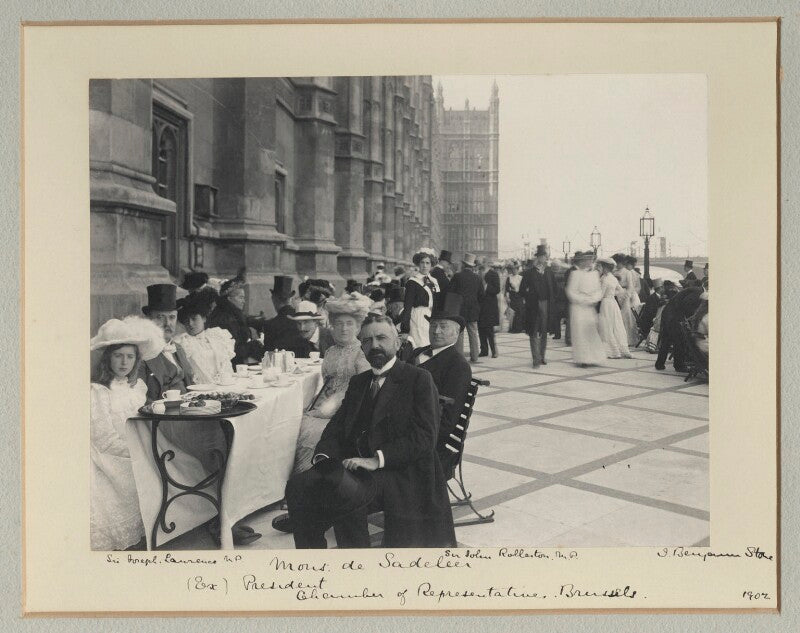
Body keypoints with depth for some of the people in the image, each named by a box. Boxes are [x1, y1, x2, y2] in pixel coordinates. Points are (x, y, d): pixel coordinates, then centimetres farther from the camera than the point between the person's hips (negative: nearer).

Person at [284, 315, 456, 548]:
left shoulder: (419, 378, 3)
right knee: (298, 486, -20)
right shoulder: (358, 382, 23)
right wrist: (324, 456, -6)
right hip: (355, 466, 6)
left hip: (399, 474, -6)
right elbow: (336, 427, 16)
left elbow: (424, 436, -9)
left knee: (344, 489, -34)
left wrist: (377, 460, -19)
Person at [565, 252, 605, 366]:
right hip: (578, 308, -5)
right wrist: (585, 300, -13)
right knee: (580, 332, -4)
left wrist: (594, 299, -7)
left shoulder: (595, 273, 12)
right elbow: (571, 292, -10)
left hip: (591, 308, 5)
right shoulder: (575, 274, -7)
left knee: (592, 332, 2)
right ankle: (581, 359, 1)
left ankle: (592, 358, 9)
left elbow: (599, 290, 13)